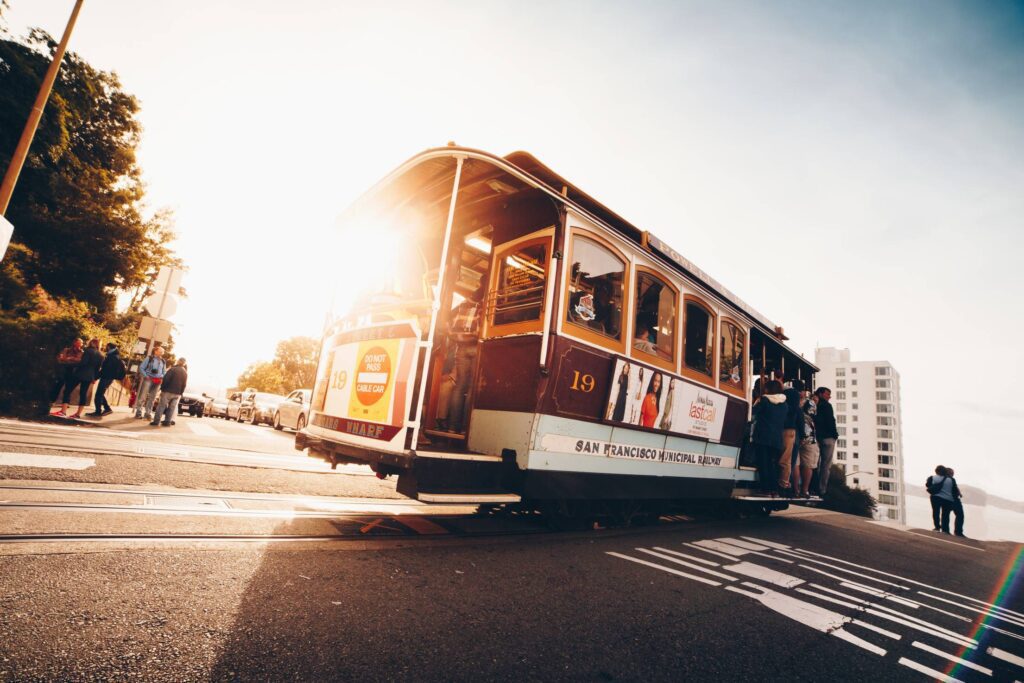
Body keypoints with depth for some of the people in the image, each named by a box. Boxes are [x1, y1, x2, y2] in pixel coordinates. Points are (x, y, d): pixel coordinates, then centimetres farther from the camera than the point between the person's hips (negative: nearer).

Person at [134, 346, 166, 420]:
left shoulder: (163, 361, 16)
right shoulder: (149, 358, 2)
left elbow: (164, 372, 21)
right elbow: (141, 368, -2)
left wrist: (162, 378, 3)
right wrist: (146, 376, -12)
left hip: (157, 381, 4)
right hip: (148, 379, -4)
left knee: (151, 397, 8)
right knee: (142, 396, -3)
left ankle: (148, 413, 13)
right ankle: (138, 413, 4)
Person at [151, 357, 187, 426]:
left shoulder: (173, 369, -8)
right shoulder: (185, 373, 8)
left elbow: (166, 379, -13)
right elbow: (184, 385, 10)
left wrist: (162, 389, -7)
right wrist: (181, 393, 15)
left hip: (168, 391, -4)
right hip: (177, 393, 4)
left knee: (161, 406, 2)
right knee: (172, 407, 9)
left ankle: (156, 421, 2)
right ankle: (167, 421, 8)